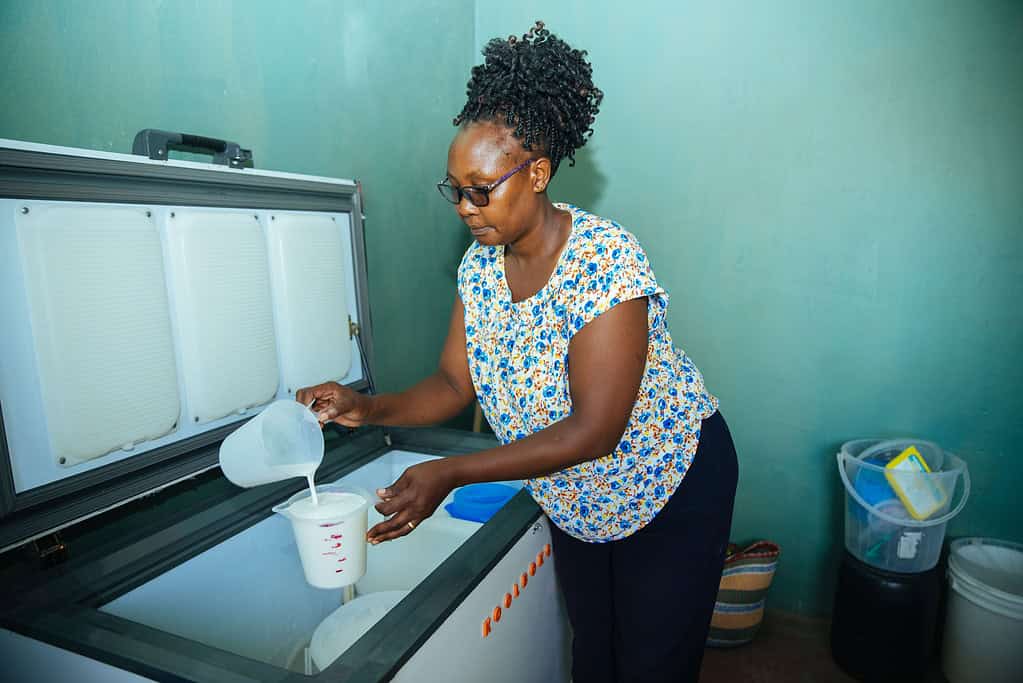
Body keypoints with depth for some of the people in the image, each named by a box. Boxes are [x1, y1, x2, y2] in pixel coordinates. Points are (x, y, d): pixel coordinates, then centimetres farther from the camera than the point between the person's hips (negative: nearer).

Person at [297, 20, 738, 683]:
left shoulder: (605, 257, -30)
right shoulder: (479, 265, -8)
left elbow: (594, 429, -31)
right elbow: (454, 384, -3)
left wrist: (449, 474, -33)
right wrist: (370, 408, -21)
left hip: (670, 488, -5)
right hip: (575, 503, 6)